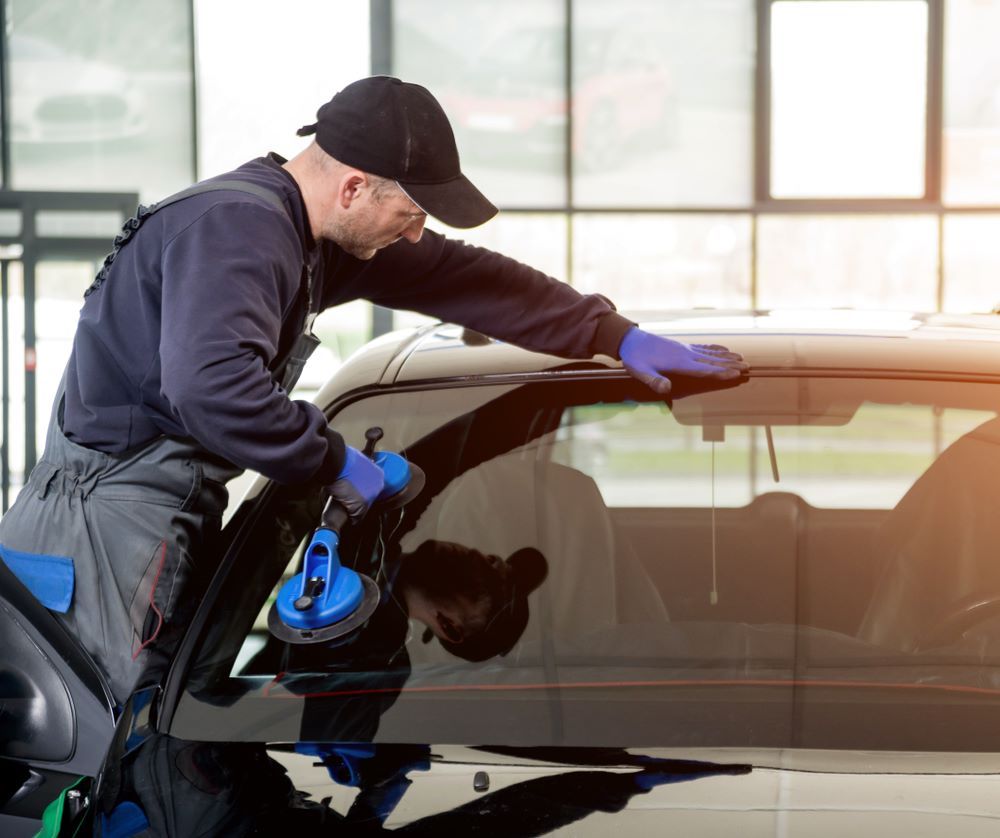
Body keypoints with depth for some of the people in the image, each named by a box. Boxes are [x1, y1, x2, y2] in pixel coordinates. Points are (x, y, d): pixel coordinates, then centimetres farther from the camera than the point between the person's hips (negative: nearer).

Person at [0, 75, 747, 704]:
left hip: (174, 524, 10)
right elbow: (211, 384, -35)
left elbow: (464, 279, 21)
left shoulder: (312, 235, 13)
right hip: (109, 529, -10)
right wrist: (337, 463, -21)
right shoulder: (233, 227, -19)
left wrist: (617, 336, 21)